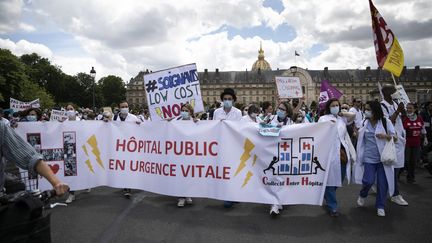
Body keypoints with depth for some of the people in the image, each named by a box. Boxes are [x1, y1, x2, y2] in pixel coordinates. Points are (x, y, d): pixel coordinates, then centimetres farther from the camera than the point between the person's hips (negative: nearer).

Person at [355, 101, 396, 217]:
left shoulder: (386, 122, -4)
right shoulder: (364, 123, 4)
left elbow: (394, 137, -1)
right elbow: (360, 138, 18)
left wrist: (386, 136, -19)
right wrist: (357, 133, -1)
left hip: (383, 157, -1)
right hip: (369, 157, 1)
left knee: (383, 183, 3)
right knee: (369, 180, -7)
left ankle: (380, 206, 21)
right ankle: (362, 195, 26)